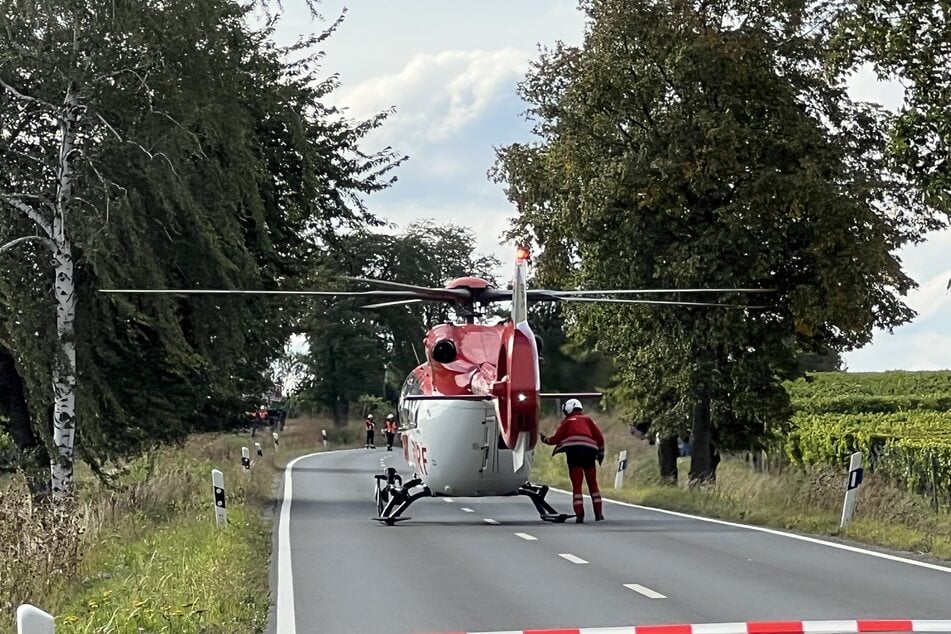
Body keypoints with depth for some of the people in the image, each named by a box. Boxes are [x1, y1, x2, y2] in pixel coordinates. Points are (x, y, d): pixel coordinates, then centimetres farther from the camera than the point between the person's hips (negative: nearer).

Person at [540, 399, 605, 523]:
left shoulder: (567, 422, 15)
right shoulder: (587, 420, 21)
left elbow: (556, 439, 10)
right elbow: (599, 437, 13)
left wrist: (545, 439, 29)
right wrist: (600, 453, 22)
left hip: (573, 451, -2)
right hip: (589, 451, 2)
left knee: (576, 485, 0)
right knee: (593, 483, 14)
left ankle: (579, 514, -12)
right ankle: (598, 513, 11)